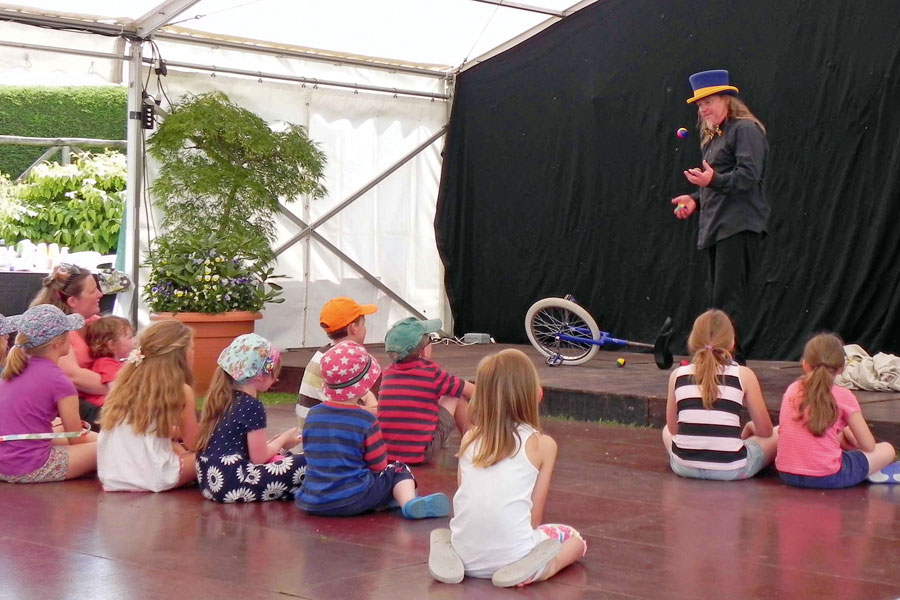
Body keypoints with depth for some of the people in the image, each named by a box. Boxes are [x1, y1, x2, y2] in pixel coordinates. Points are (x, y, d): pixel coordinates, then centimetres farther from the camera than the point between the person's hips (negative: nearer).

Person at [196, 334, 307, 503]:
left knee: (284, 456, 27)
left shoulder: (220, 398, 13)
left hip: (211, 480, 9)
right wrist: (283, 439, 8)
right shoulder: (252, 407, -12)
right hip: (233, 486, -9)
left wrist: (278, 442, 19)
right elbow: (258, 457, -9)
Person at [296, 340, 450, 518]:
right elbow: (378, 465, -2)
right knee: (399, 470, 13)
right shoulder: (366, 421, -10)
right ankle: (409, 502, -17)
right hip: (354, 501, -4)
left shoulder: (312, 415, 4)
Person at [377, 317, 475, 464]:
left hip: (385, 452, 5)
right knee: (457, 397, 12)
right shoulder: (432, 372, -8)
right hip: (420, 455, -5)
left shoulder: (387, 373, 4)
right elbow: (472, 391, 4)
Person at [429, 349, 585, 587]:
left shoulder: (469, 438, 9)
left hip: (468, 556, 3)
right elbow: (535, 516, 2)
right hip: (511, 556, -3)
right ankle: (530, 568, -5)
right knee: (574, 538, 26)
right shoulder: (543, 444, 0)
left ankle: (447, 553, 4)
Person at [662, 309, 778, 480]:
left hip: (684, 466, 3)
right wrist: (750, 428, 26)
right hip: (731, 470, -3)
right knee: (780, 433, 23)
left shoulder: (677, 375, 4)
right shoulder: (743, 375, -2)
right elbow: (765, 431, 4)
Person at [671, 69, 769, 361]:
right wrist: (696, 199, 12)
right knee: (718, 297, 10)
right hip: (716, 227, 10)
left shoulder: (745, 129, -7)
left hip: (738, 227, -10)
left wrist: (713, 180, -30)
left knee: (728, 298, -15)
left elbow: (749, 175, -17)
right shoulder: (714, 136, 23)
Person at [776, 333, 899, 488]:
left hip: (787, 474, 4)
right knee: (887, 449, 16)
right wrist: (848, 435, 24)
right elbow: (868, 446, 3)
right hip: (826, 478, -4)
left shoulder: (792, 389, 8)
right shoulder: (843, 396, -3)